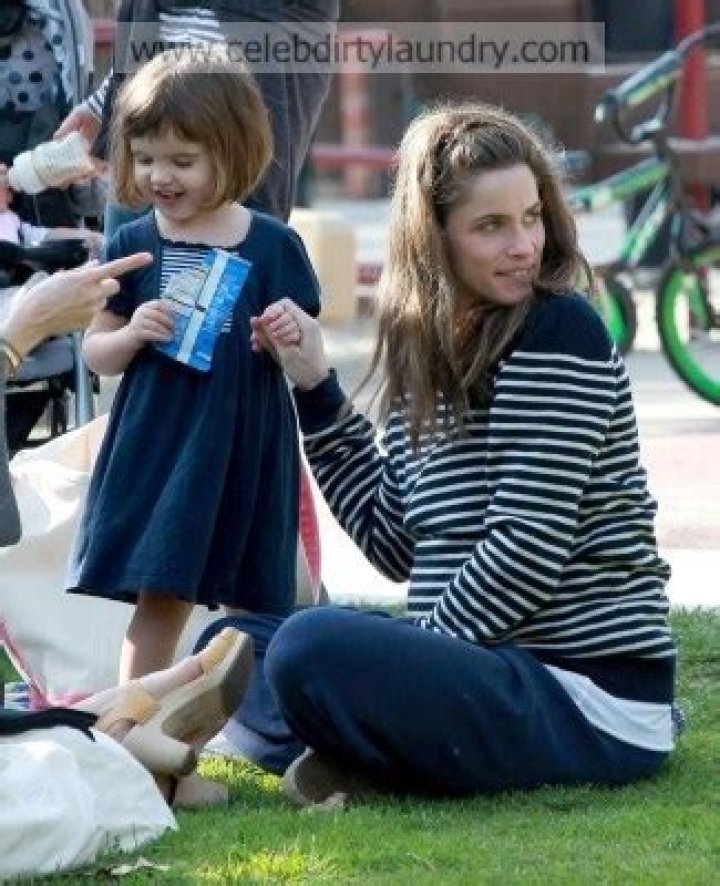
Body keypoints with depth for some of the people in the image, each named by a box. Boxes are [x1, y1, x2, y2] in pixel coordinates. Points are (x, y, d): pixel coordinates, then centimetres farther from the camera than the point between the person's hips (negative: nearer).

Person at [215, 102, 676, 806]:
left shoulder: (559, 334, -11)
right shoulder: (434, 349, 11)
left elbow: (529, 550, -17)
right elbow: (396, 546, 12)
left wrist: (421, 648, -10)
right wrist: (313, 387, 9)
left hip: (589, 698, -9)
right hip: (491, 665, 9)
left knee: (311, 649, -30)